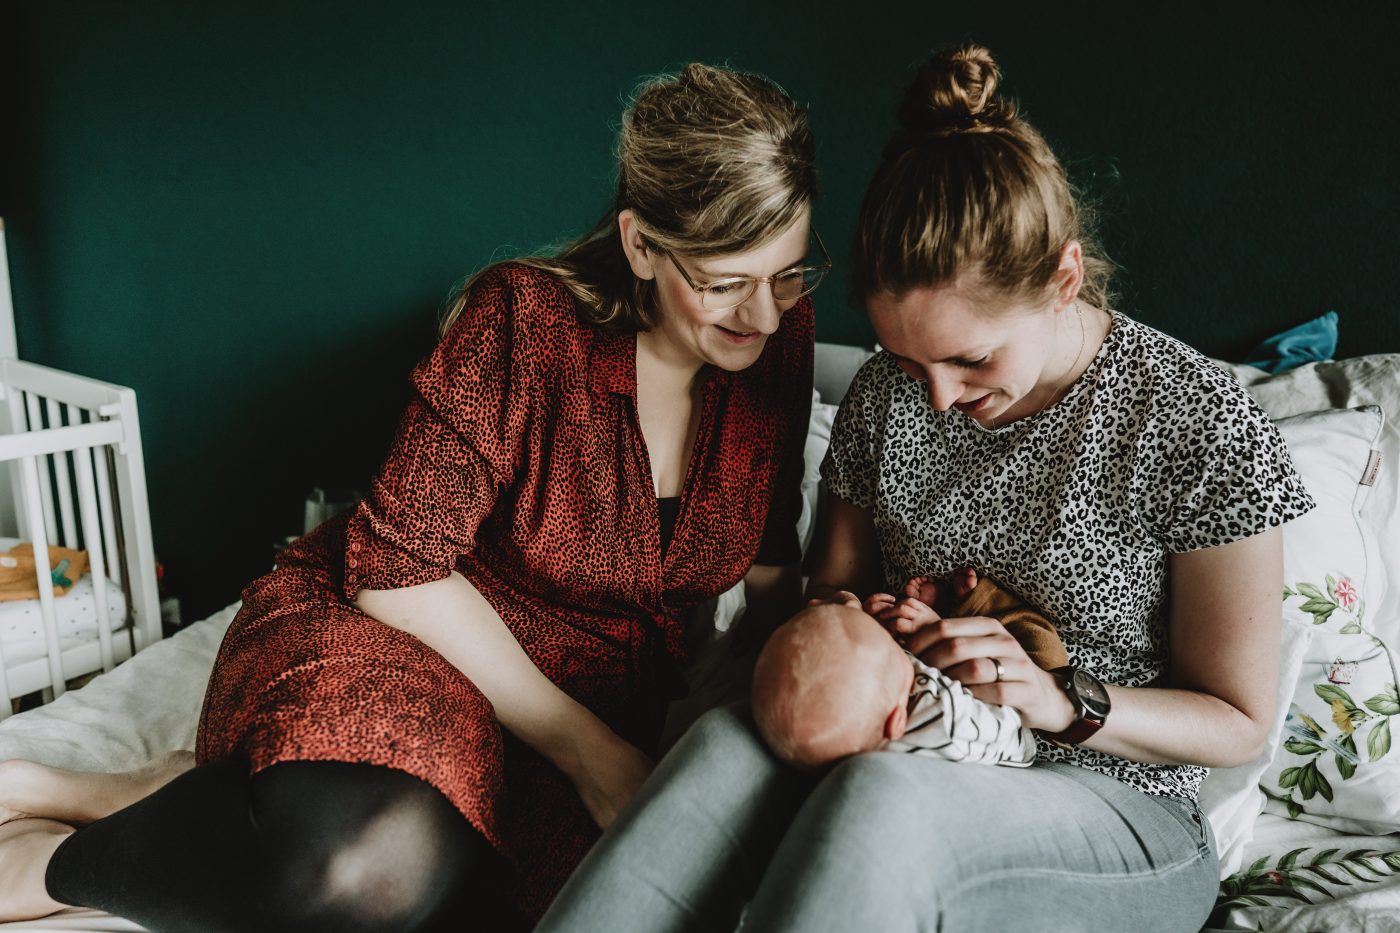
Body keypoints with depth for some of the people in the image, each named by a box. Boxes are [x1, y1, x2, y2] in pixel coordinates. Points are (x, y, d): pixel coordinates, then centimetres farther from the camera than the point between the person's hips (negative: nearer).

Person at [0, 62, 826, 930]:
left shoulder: (780, 328, -3)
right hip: (401, 636, -4)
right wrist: (582, 747, -18)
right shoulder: (526, 320, -18)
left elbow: (768, 564, 8)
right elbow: (398, 564, -18)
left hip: (586, 688, 5)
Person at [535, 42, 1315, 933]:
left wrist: (1064, 701, -20)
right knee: (732, 741, -32)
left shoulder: (1201, 423, -13)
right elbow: (836, 583, 14)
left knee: (885, 797, -38)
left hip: (1124, 818, -3)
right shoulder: (888, 391, 0)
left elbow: (1237, 723, -4)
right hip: (907, 763, 4)